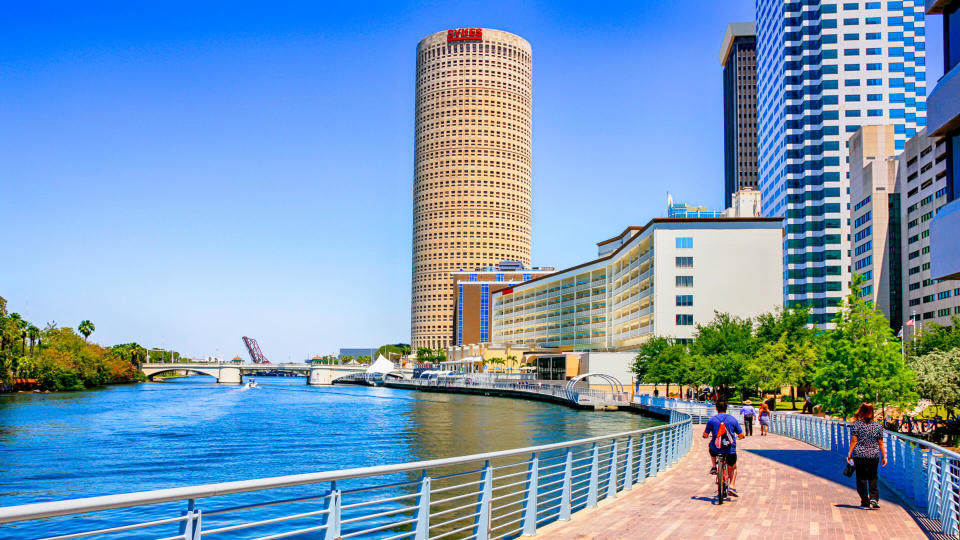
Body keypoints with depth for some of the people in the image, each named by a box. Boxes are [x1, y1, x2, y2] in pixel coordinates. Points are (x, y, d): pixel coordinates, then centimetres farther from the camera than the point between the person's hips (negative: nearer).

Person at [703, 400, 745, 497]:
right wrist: (740, 436, 29)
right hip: (730, 450, 0)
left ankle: (714, 467, 29)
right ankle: (732, 487, 7)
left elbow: (705, 435, 5)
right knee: (733, 468, 25)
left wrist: (707, 435, 29)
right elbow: (741, 435, 5)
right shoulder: (733, 420, 0)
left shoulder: (711, 420, -1)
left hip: (716, 449, 0)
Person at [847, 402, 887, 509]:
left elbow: (854, 440, -7)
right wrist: (884, 456, 12)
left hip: (860, 456, -2)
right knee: (872, 478, 16)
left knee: (861, 479, 5)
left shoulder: (857, 424, -7)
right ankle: (874, 498, 1)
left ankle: (865, 503, 6)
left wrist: (850, 453, 0)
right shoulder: (877, 426, 1)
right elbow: (880, 443, 4)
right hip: (874, 456, 2)